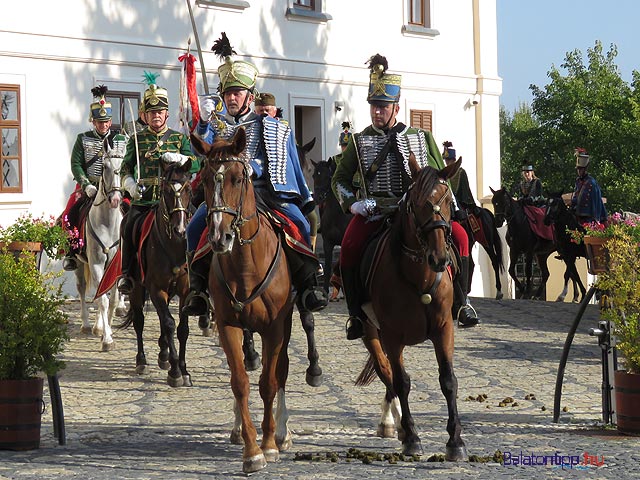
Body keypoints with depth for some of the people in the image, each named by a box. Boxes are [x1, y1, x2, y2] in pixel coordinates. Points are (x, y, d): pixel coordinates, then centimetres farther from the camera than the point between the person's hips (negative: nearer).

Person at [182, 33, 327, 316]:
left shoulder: (273, 128, 16)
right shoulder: (216, 126, 19)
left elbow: (293, 166, 19)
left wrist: (306, 199, 16)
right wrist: (203, 122, -15)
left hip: (268, 191, -1)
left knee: (299, 223, -25)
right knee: (195, 226, -22)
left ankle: (307, 285, -21)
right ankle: (197, 287, -17)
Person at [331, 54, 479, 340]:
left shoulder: (422, 138, 13)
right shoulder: (360, 142, 12)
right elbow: (340, 179, 15)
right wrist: (352, 203, -5)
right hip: (373, 210, 0)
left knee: (458, 235, -23)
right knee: (349, 248, -29)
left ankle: (460, 302, -11)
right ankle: (357, 314, -16)